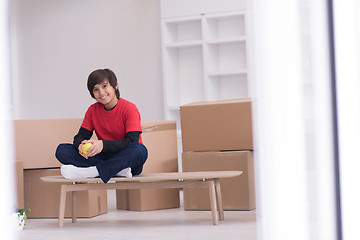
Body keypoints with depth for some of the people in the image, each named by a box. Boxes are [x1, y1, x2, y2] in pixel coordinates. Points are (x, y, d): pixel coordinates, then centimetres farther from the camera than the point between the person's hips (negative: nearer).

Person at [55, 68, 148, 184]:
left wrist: (103, 145, -33)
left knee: (140, 150, -39)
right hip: (104, 157, 5)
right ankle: (118, 170, -27)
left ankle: (94, 171, -36)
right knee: (62, 150, -15)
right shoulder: (93, 110, 7)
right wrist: (80, 145, -23)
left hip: (126, 159, -4)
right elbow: (81, 135, 4)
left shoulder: (129, 109, -9)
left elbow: (131, 142, -19)